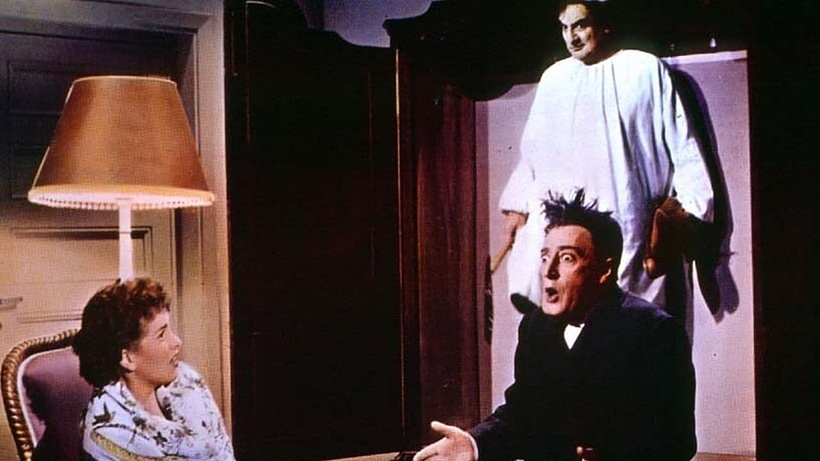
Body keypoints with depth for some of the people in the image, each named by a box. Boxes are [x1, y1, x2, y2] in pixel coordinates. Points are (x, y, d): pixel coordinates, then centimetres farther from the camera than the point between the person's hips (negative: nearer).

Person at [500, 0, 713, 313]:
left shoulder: (646, 70, 5)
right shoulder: (554, 78, 18)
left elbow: (682, 143, 3)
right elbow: (533, 149, 24)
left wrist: (687, 207, -4)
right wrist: (517, 206, 18)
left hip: (624, 221, -4)